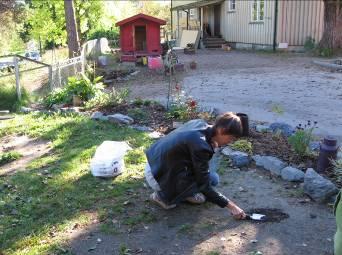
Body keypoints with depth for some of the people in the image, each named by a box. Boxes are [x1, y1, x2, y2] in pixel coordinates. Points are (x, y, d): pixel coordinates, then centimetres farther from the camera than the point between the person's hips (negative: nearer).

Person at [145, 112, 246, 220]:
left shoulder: (200, 124, -5)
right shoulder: (200, 146, -29)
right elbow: (204, 186, -22)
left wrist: (211, 146, -7)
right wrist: (230, 206, -17)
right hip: (158, 177, -9)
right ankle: (162, 195, 1)